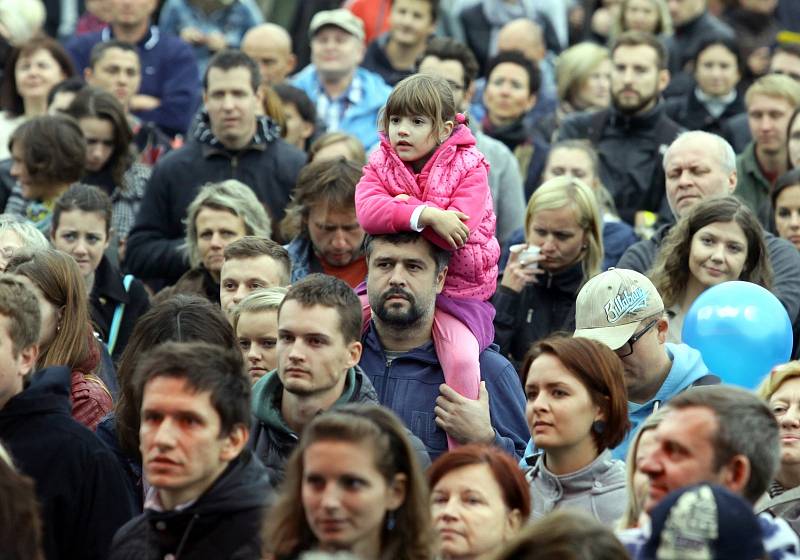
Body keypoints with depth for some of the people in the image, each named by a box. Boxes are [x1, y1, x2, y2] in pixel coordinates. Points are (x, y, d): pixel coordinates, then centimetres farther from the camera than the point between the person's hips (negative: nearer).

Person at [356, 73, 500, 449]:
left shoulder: (468, 168, -9)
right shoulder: (380, 165, 1)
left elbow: (459, 231, -26)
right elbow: (367, 213, -22)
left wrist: (401, 207, -19)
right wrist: (426, 214, -33)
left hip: (455, 288, -4)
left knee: (461, 356, -29)